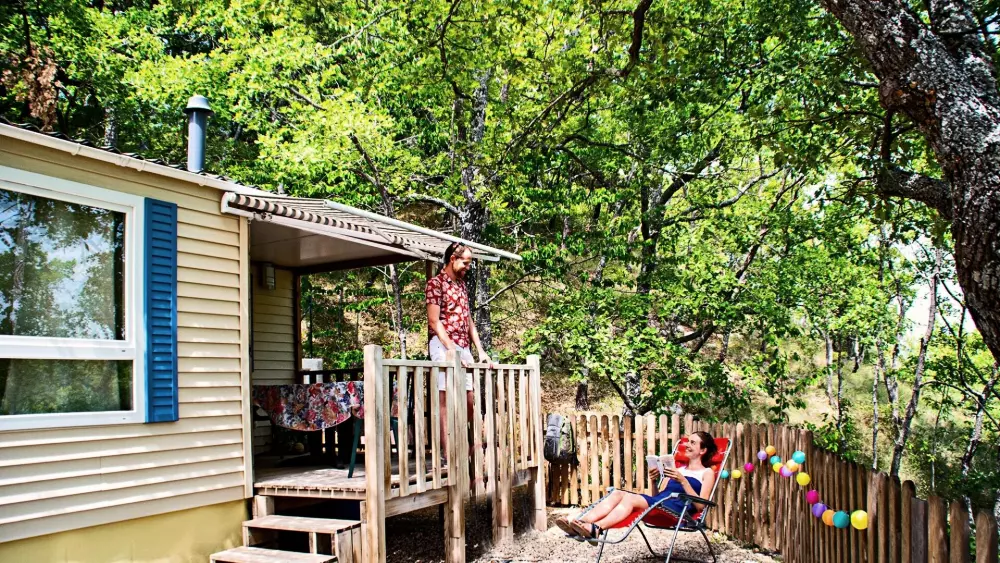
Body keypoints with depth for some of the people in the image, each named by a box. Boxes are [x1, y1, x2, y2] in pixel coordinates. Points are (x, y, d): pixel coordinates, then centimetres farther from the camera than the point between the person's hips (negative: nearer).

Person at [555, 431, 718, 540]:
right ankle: (579, 523, -44)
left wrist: (683, 481, -10)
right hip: (658, 506, 6)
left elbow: (700, 505, -1)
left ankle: (595, 529, -56)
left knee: (630, 497, -33)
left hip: (678, 510, -6)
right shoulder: (678, 470, 32)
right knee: (618, 494, -24)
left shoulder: (707, 472, 15)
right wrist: (655, 481, 8)